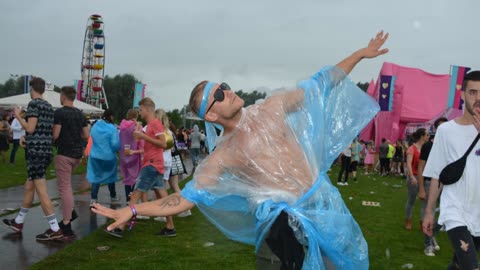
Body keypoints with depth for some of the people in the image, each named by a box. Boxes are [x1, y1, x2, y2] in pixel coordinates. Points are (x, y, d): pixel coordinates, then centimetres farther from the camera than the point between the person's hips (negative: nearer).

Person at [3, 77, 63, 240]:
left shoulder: (33, 103, -9)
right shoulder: (49, 106, 15)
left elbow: (30, 129, -15)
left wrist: (18, 116, 0)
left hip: (36, 151, -9)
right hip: (47, 150, 9)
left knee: (41, 191, -8)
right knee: (29, 186, 20)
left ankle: (55, 230, -8)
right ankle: (18, 222, 33)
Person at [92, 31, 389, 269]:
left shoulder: (272, 108, 0)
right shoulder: (222, 157, -11)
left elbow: (318, 85, 8)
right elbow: (185, 198, -12)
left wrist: (360, 54, 10)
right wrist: (132, 210, -21)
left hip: (321, 200, 5)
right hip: (284, 218, -4)